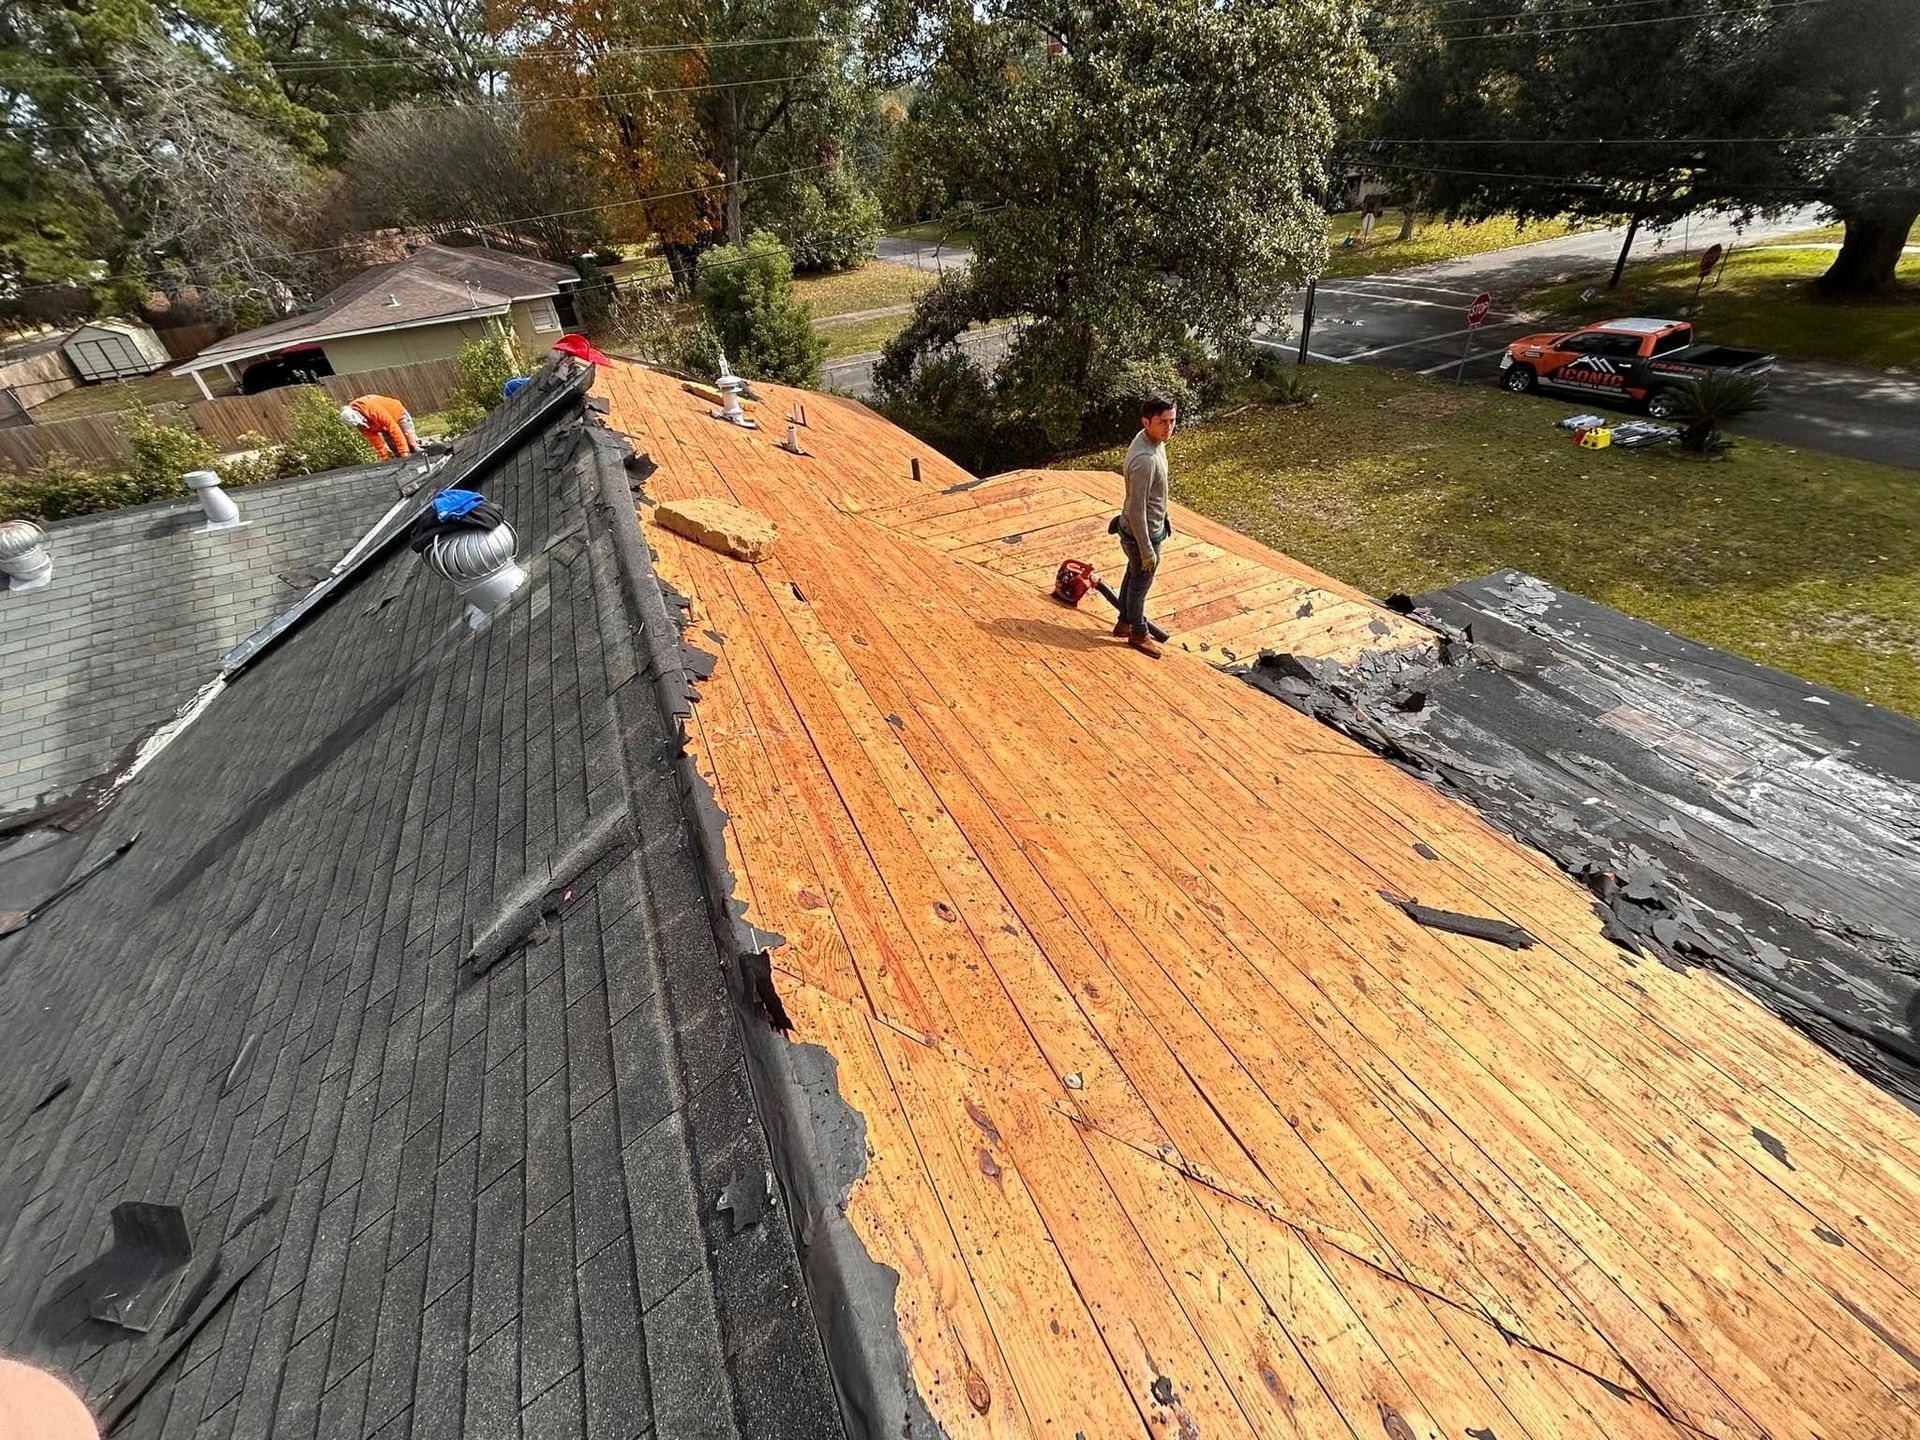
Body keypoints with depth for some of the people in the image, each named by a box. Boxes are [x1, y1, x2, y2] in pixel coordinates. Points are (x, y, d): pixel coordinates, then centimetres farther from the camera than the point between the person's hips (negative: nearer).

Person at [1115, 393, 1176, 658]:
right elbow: (1136, 510, -29)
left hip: (1151, 525, 9)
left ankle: (1125, 622, 45)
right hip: (1142, 533, -9)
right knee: (1140, 583, 12)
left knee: (1133, 576, 25)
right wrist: (1147, 550, -23)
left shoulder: (1152, 440, -4)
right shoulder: (1145, 459, -34)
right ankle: (1139, 633, 34)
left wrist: (1163, 518, 22)